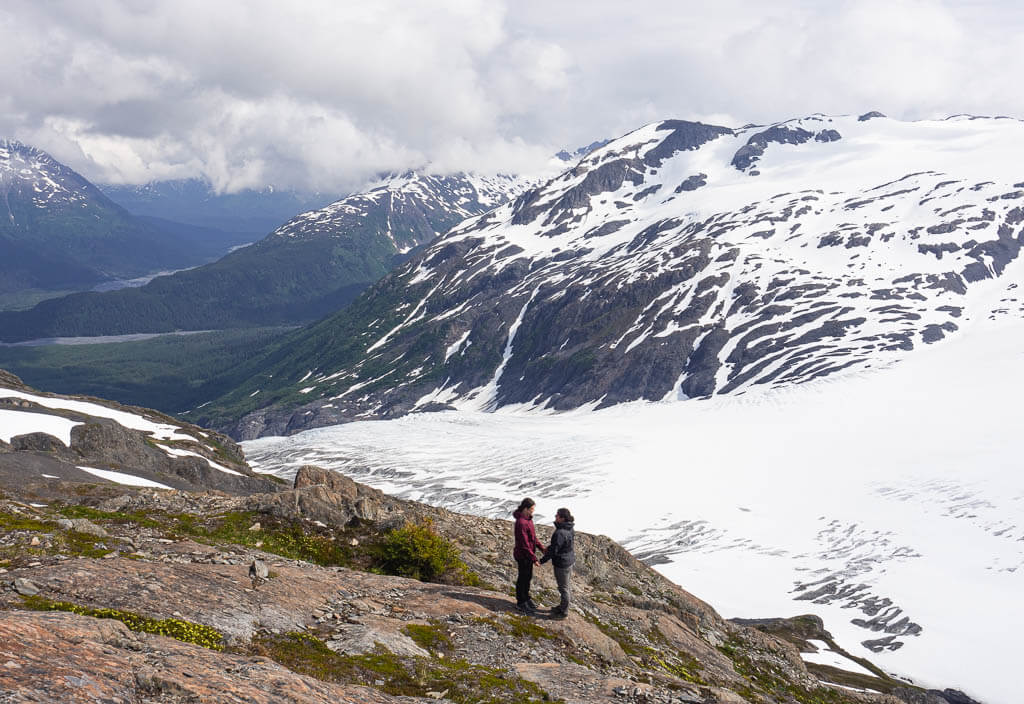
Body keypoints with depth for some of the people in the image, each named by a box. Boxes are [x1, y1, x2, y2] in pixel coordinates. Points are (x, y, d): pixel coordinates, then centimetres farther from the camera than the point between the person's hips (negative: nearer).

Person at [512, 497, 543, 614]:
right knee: (523, 578, 8)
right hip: (523, 555, -9)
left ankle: (526, 598, 39)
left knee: (528, 576, 22)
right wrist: (534, 558, -22)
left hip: (529, 553, 9)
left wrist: (541, 547, 6)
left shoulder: (528, 518, 0)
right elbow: (524, 544, -26)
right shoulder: (521, 523, -29)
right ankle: (521, 603, 24)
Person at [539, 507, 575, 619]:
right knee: (566, 585, 24)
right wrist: (549, 548, 8)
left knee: (563, 587, 8)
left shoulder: (560, 533, -31)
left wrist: (542, 560, -11)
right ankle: (563, 606, 42)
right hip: (570, 560, 9)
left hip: (562, 563, -9)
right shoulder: (570, 528, -2)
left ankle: (564, 612, 24)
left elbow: (554, 551, -24)